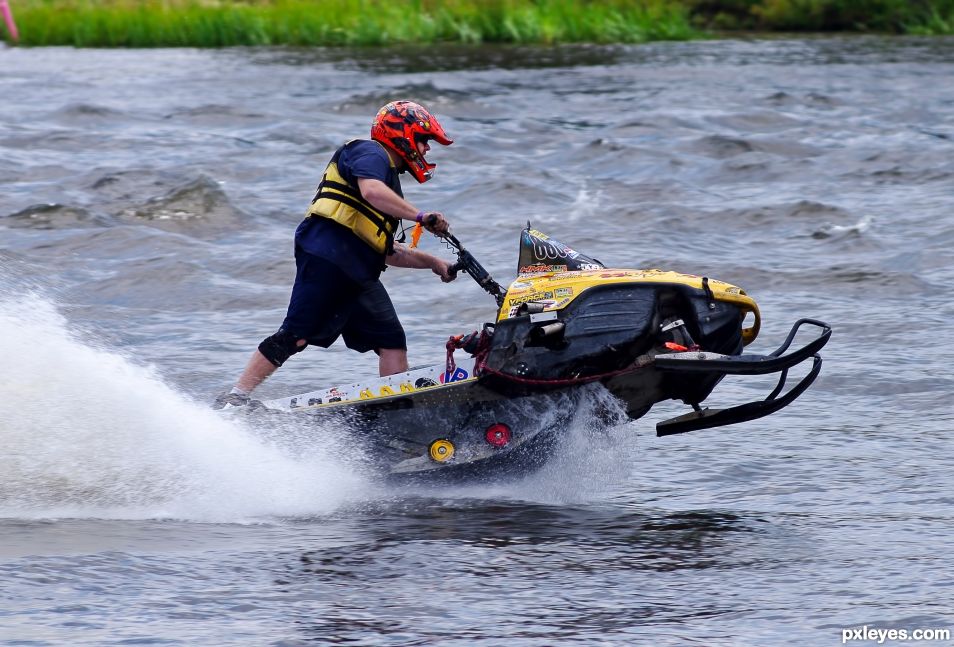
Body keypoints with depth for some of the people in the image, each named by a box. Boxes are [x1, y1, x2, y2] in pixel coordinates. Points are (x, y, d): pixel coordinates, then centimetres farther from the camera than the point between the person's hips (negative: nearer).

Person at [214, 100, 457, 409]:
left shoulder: (390, 174, 30)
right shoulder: (370, 153, 3)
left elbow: (387, 252, 31)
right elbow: (371, 191, -22)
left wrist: (432, 262, 26)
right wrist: (421, 216, -21)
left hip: (360, 276, 10)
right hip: (328, 256, -10)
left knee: (392, 342, 0)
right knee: (296, 335, -14)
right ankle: (234, 400, -13)